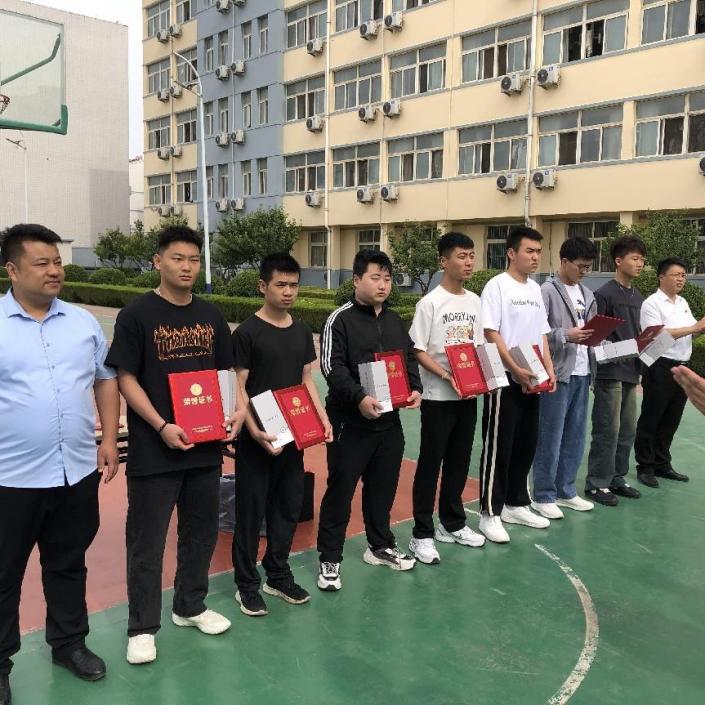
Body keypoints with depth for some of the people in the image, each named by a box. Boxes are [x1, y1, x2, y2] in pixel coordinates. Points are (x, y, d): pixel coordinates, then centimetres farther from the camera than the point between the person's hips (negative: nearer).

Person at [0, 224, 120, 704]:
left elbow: (105, 380, 11)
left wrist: (109, 439, 4)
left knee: (69, 565, 18)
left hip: (78, 470, 3)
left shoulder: (83, 322, 5)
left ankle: (69, 643, 37)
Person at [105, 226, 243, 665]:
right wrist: (162, 426, -19)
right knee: (147, 539, 6)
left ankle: (190, 607, 37)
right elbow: (126, 379, -9)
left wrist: (238, 410, -3)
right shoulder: (137, 315, -7)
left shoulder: (210, 316, 7)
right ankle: (142, 627, 22)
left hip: (206, 445, 5)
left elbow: (226, 371, 14)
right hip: (154, 449, -5)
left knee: (202, 530, 17)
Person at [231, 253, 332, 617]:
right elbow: (238, 388, -12)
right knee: (251, 511, 5)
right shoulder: (247, 332, -10)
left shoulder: (301, 331, 8)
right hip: (258, 439, -6)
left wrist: (323, 419, 3)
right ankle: (246, 584, 20)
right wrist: (255, 432, -22)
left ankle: (278, 575, 31)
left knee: (288, 507, 14)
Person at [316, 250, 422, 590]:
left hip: (389, 419, 7)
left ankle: (380, 546, 33)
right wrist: (359, 398, -28)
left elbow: (410, 358, 17)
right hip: (350, 420, -6)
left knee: (384, 485, 16)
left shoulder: (395, 320, 12)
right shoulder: (340, 319, -9)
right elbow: (332, 367, -16)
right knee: (341, 489, 0)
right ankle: (330, 559, 12)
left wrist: (415, 388, -1)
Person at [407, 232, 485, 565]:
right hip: (438, 397, -6)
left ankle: (452, 524, 30)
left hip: (469, 395, 6)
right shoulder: (430, 302, -10)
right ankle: (422, 535, 10)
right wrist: (446, 375, -22)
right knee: (430, 464, 1)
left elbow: (479, 346, 15)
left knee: (459, 462, 15)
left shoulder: (474, 301, 9)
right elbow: (418, 350, -12)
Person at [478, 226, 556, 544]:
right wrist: (516, 370, -18)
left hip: (532, 381, 7)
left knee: (526, 446, 13)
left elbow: (542, 334, 16)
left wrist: (549, 370, 5)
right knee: (498, 447, -1)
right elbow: (491, 334, -14)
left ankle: (516, 504, 26)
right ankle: (490, 513, 8)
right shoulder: (497, 285, -9)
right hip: (504, 380, -7)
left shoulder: (535, 289, 13)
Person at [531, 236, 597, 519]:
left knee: (575, 437, 13)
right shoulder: (548, 291, -8)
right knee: (550, 438, -1)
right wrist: (565, 335, -22)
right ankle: (543, 496, 10)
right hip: (557, 373, -7)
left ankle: (565, 491, 25)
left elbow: (592, 332, 17)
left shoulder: (587, 294, 15)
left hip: (581, 373, 7)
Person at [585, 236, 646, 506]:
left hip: (630, 372, 8)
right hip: (610, 372, -8)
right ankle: (597, 483, 7)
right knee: (608, 430, -4)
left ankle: (616, 478, 24)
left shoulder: (638, 297, 15)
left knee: (628, 430, 12)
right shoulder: (605, 294, -9)